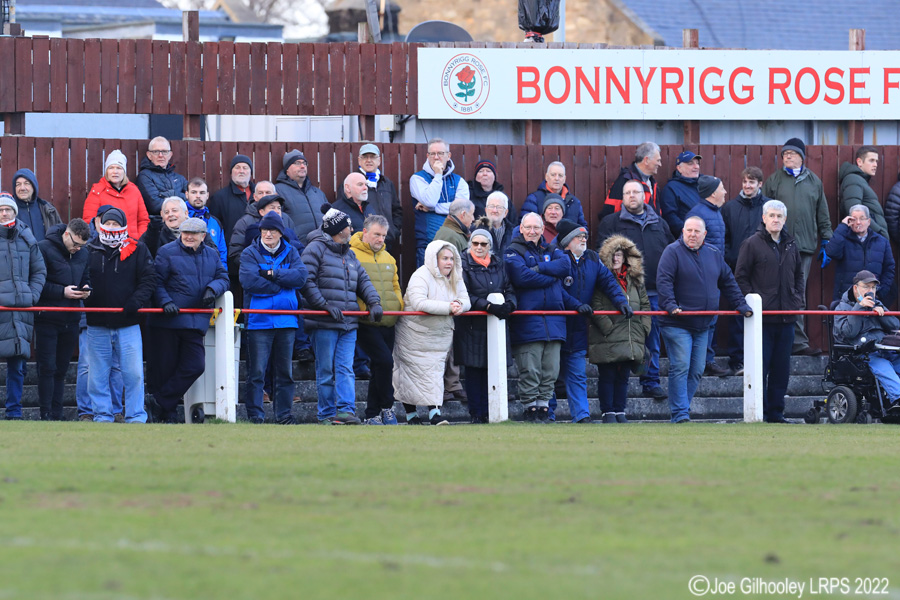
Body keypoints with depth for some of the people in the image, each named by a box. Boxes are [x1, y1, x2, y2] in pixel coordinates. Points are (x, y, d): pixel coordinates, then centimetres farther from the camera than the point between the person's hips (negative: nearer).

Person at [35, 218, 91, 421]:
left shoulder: (83, 253, 11)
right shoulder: (44, 249, -8)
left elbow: (86, 277, 23)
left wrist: (86, 289, 0)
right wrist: (62, 292, -19)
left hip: (71, 320, 5)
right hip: (47, 319, -5)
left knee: (61, 368, 8)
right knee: (47, 368, -6)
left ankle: (56, 414, 11)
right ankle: (46, 414, -5)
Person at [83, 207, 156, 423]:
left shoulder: (137, 251, 5)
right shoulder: (89, 250, 8)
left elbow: (149, 279, 1)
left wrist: (136, 302, -13)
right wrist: (81, 295, -5)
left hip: (128, 323, -2)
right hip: (97, 324, 2)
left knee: (133, 373, -5)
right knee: (98, 375, 4)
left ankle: (136, 416, 2)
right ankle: (102, 415, 12)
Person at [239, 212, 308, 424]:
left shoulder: (290, 253, 12)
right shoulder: (250, 253, 1)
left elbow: (300, 276, -4)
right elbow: (249, 280, -15)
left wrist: (272, 274, -13)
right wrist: (281, 285, -9)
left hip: (285, 319, 4)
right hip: (259, 321, -4)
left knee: (285, 371, 8)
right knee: (257, 371, -7)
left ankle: (284, 414, 15)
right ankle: (255, 415, -4)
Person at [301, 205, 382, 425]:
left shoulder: (349, 254, 20)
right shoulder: (316, 249, -3)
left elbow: (363, 281, 20)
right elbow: (306, 281, -11)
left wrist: (374, 302, 1)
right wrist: (325, 305, -18)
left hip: (348, 324, 6)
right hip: (324, 324, -6)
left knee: (346, 369, -4)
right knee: (326, 372, -1)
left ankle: (346, 410, -10)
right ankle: (326, 414, 4)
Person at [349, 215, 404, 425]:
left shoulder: (388, 258, 19)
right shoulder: (352, 255, -4)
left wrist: (400, 307, 10)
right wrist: (363, 307, -17)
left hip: (387, 323, 7)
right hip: (366, 324, -7)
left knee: (380, 368, 8)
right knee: (384, 360, -19)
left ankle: (372, 415, 15)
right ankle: (386, 407, -3)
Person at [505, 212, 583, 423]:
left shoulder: (551, 251, 21)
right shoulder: (514, 252, 5)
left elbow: (565, 264, 0)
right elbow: (522, 277, -12)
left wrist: (540, 268, -12)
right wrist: (552, 277, -3)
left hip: (553, 318, 5)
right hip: (527, 322, -5)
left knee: (550, 371, 3)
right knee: (530, 371, -8)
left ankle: (543, 406, 10)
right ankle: (530, 408, -1)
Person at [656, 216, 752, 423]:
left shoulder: (713, 255, 14)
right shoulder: (673, 252, -5)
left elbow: (728, 282, 22)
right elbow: (664, 280, -14)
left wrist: (741, 306, 16)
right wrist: (671, 305, -25)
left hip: (702, 326, 6)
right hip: (677, 325, -6)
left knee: (697, 371, 5)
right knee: (680, 367, -12)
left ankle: (681, 411, 12)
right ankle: (680, 415, -12)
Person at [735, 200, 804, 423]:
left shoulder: (791, 246, 14)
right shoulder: (752, 244, -3)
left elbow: (799, 275, 26)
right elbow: (740, 278, -2)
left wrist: (797, 299, 12)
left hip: (786, 318, 5)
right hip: (762, 318, -5)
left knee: (782, 368, 7)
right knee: (760, 367, -5)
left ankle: (776, 412, 13)